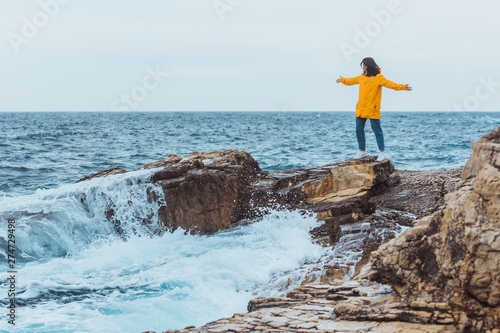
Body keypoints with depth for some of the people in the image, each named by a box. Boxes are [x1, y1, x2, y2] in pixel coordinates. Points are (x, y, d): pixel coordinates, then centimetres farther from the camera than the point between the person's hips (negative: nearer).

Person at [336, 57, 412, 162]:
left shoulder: (378, 77, -7)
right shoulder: (362, 77, 13)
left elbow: (390, 84, -18)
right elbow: (351, 81, 31)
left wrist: (403, 87, -31)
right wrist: (342, 80, 46)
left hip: (372, 110, -7)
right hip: (360, 109, 7)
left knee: (377, 130, -5)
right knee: (359, 130, 9)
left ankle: (382, 152, 1)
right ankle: (362, 151, 22)